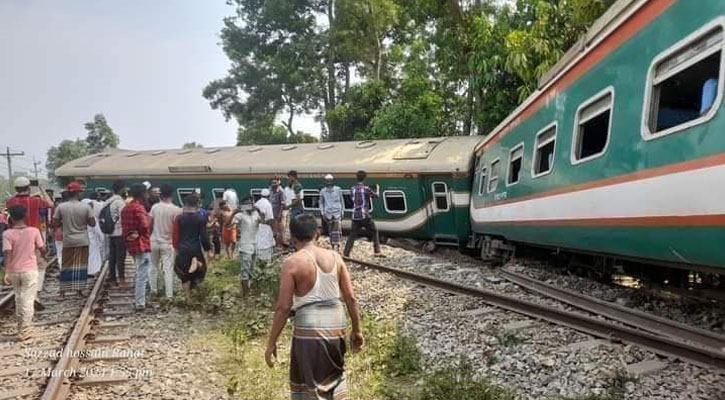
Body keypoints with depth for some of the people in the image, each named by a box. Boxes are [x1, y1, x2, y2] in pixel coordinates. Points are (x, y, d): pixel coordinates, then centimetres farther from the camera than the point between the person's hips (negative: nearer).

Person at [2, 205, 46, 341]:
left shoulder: (7, 234, -8)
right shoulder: (34, 231, -7)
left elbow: (7, 254, -15)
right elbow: (42, 250, -2)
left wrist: (6, 272, -15)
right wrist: (41, 254, 21)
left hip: (14, 272, 2)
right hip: (29, 271, -2)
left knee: (19, 299, 18)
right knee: (28, 300, 1)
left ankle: (21, 328, 28)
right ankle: (24, 331, -1)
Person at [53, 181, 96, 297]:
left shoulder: (61, 207, -5)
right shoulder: (86, 207, -9)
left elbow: (55, 224, -1)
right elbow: (92, 223, -5)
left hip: (67, 241, 1)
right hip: (82, 241, -1)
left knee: (66, 266, 9)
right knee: (81, 265, 7)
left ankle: (63, 291, 10)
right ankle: (80, 289, 9)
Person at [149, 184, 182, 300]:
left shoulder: (155, 207, -4)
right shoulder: (176, 210, -12)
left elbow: (150, 224, 0)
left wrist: (150, 236, 16)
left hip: (154, 241, 2)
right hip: (168, 243, -2)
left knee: (154, 267, 19)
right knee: (168, 269, 0)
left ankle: (154, 290, 27)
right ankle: (169, 295, -2)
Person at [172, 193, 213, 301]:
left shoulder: (179, 218, -2)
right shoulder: (201, 218, -6)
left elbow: (175, 235, 0)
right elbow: (204, 236, -6)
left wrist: (176, 248, 13)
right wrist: (209, 250, 1)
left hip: (182, 249, 1)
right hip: (196, 249, -1)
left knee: (184, 275, 12)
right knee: (200, 271, 16)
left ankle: (188, 298, 7)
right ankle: (197, 263, -17)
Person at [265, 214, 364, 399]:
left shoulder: (292, 263, -9)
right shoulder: (335, 257, 3)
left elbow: (283, 307, -11)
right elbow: (351, 298, 3)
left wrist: (272, 342, -2)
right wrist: (356, 330, 14)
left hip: (309, 330, -4)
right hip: (336, 327, 4)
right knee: (335, 375, 25)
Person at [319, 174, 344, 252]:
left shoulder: (338, 190, 2)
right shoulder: (323, 191, 4)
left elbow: (342, 201, 11)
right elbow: (321, 203, 12)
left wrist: (342, 211, 9)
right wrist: (323, 213, 4)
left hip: (337, 213, -2)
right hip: (328, 213, 2)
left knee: (337, 231, -13)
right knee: (330, 231, 6)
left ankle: (337, 246, -15)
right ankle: (333, 246, 15)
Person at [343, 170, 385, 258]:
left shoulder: (352, 189, 6)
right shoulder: (366, 188, -7)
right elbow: (375, 195, 6)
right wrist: (377, 188, 27)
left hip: (355, 216, 4)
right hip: (364, 216, -4)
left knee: (352, 235, 8)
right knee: (374, 232, 12)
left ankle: (346, 254, 2)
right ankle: (377, 251, 10)